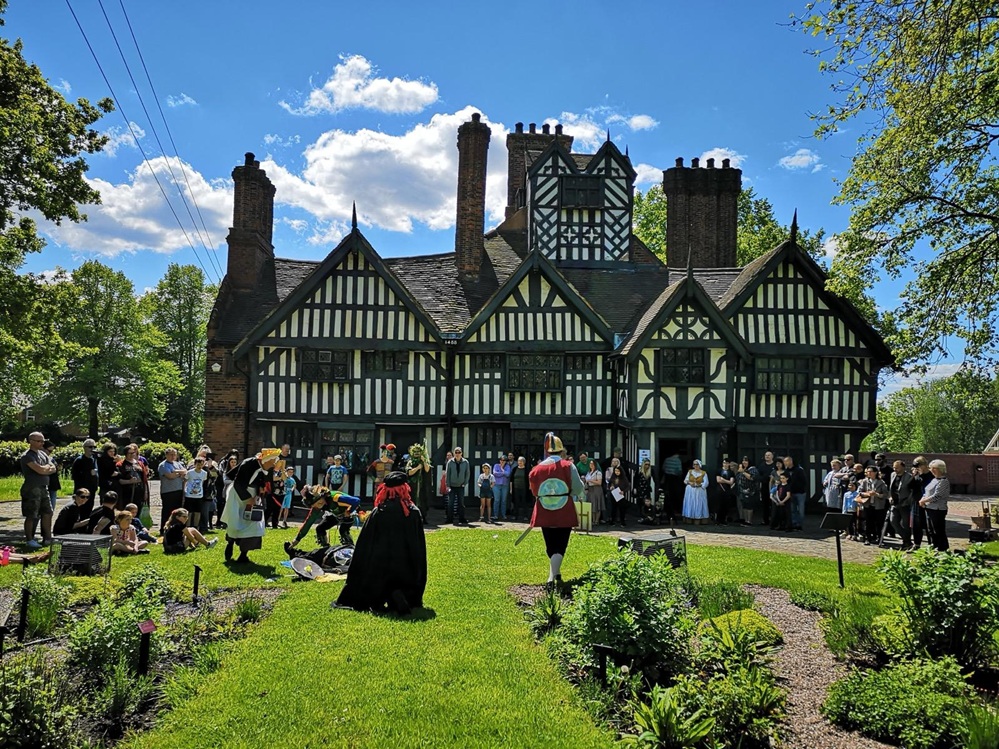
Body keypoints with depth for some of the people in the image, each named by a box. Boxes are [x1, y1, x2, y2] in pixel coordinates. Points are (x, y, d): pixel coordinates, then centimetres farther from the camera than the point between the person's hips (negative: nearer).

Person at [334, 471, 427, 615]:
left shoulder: (378, 512, -6)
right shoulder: (414, 512, -1)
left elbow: (364, 546, -3)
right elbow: (420, 546, 4)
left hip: (380, 569, -1)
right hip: (407, 570, 1)